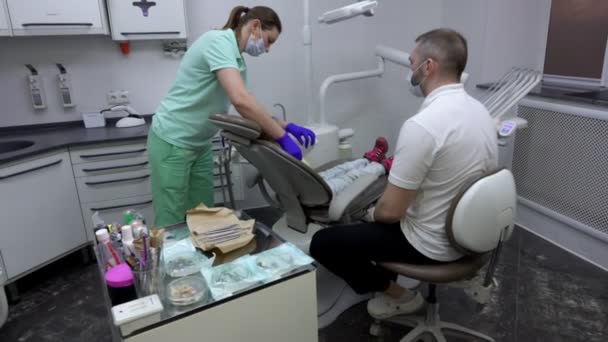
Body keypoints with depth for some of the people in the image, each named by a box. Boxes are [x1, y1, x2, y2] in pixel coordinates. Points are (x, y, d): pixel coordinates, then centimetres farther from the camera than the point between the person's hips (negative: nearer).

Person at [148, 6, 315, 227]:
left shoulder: (237, 60, 9)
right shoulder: (218, 41, -20)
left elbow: (247, 108, 9)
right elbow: (240, 100, -35)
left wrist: (286, 126, -3)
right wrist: (282, 137, -28)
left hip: (199, 144, 9)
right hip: (172, 142, -9)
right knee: (172, 223, 2)